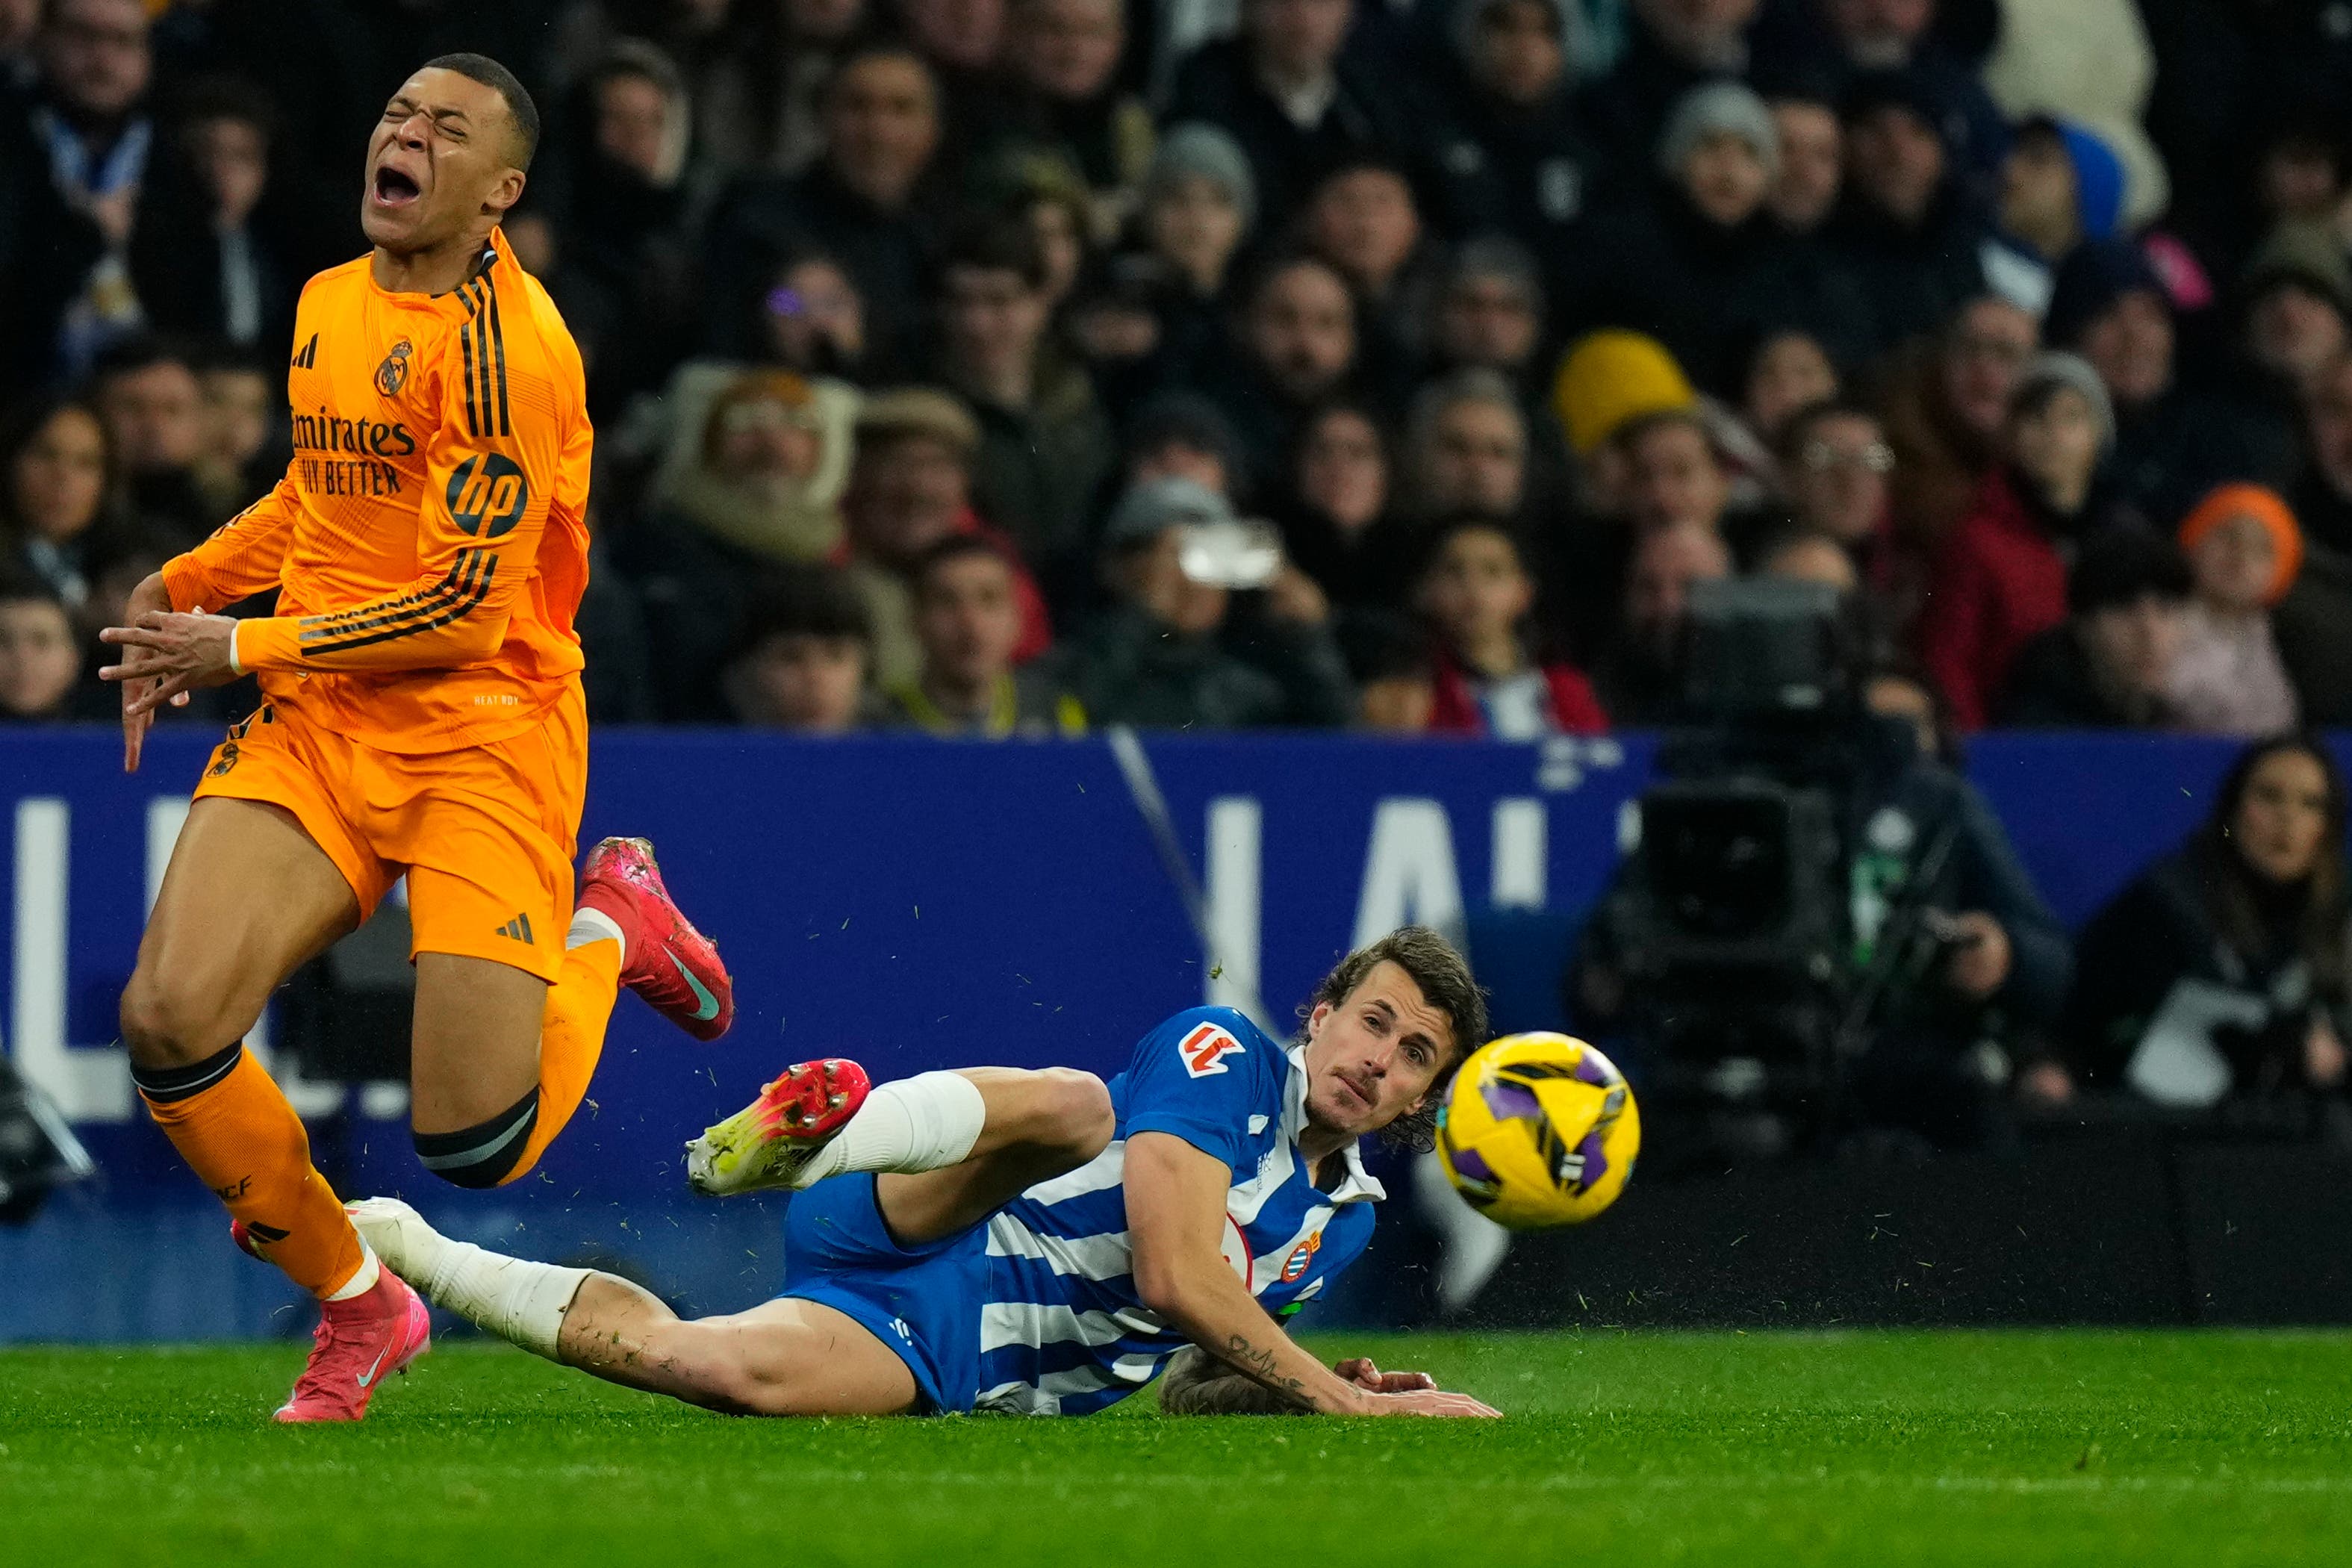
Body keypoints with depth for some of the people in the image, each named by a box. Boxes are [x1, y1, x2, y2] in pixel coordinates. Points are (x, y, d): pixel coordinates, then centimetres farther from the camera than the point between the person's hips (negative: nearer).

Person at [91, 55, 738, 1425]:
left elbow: (466, 604, -17)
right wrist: (180, 588, 15)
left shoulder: (500, 342, -15)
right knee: (169, 1023, -16)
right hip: (316, 729, 6)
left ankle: (611, 928, 19)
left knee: (476, 1146, -14)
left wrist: (246, 650, -11)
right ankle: (357, 1309, 7)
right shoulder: (329, 305, 12)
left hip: (484, 733, -6)